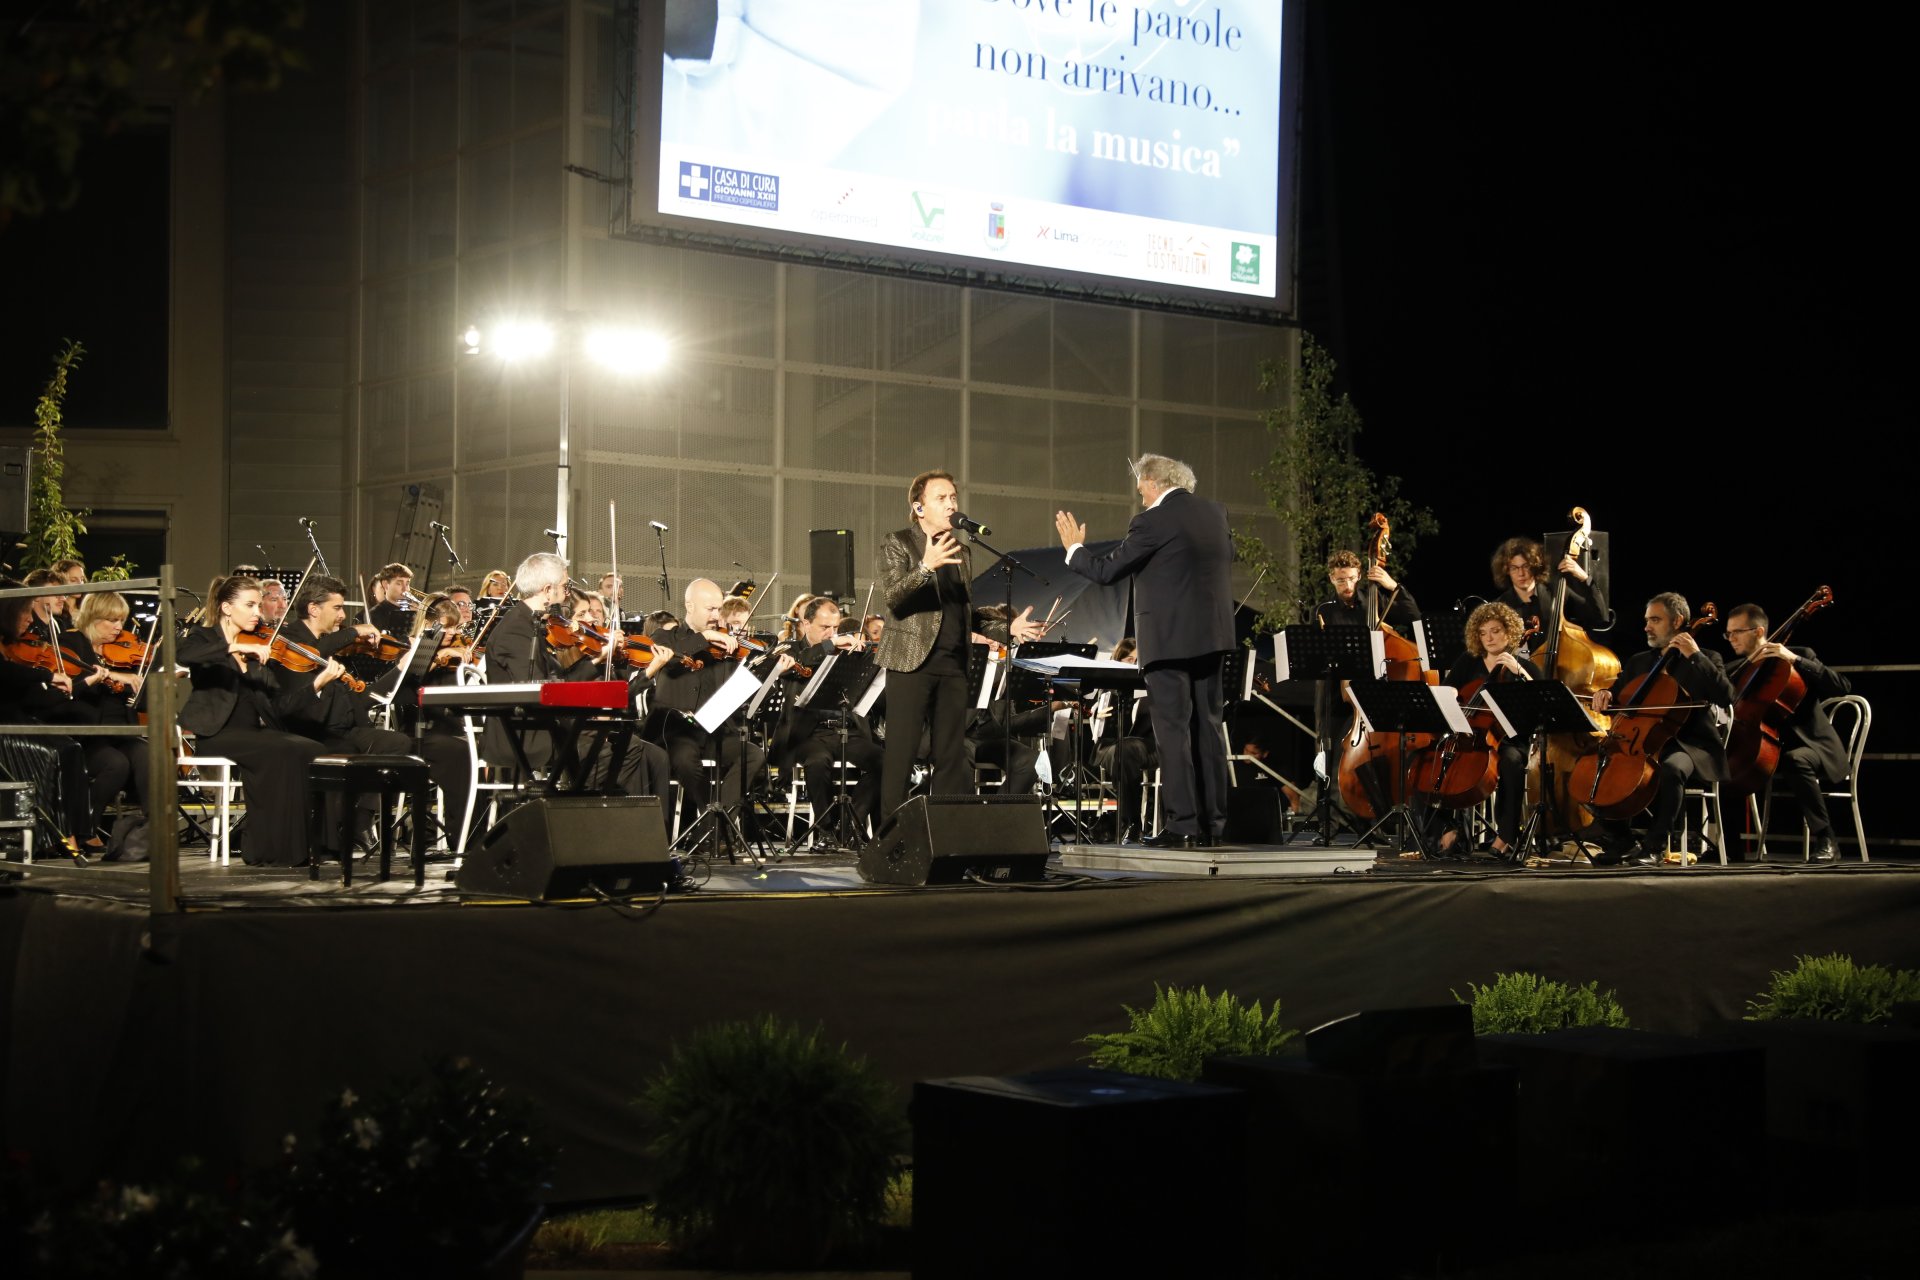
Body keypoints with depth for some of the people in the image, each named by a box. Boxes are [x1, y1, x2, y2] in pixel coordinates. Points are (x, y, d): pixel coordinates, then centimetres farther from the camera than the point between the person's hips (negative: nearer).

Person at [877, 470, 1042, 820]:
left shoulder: (958, 551, 20)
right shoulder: (896, 543, 0)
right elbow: (891, 596, -15)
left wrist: (1009, 629, 11)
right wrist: (925, 567, -31)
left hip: (953, 665, 6)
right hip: (912, 660, -6)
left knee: (951, 757, 5)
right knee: (901, 754, -8)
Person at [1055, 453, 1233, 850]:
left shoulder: (1153, 522, -13)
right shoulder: (1215, 512, 9)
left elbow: (1105, 571, -9)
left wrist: (1075, 549, 8)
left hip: (1169, 638, -7)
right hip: (1211, 635, 7)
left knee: (1172, 729, -5)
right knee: (1208, 728, 10)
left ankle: (1181, 823, -8)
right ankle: (1212, 824, 11)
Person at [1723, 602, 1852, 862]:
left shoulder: (1800, 656, -5)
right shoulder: (1738, 670, 9)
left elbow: (1843, 687, -19)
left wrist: (1795, 660, -25)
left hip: (1812, 745, -5)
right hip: (1769, 748, 5)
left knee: (1794, 760, -37)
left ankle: (1825, 841, -29)